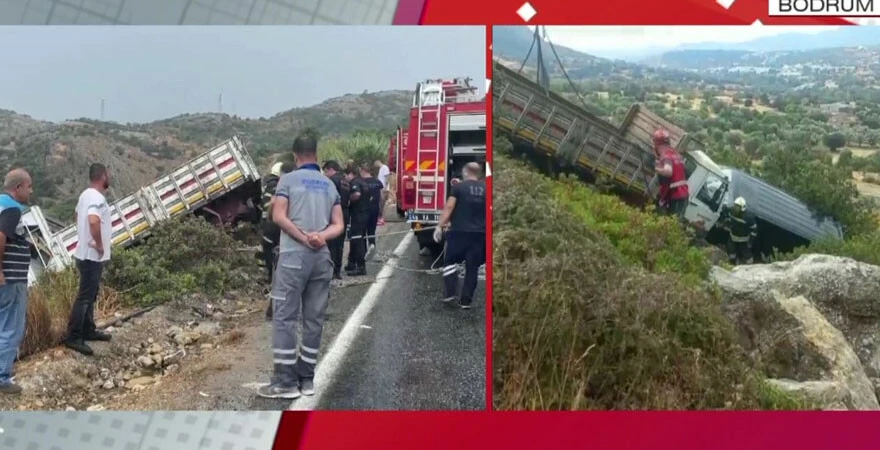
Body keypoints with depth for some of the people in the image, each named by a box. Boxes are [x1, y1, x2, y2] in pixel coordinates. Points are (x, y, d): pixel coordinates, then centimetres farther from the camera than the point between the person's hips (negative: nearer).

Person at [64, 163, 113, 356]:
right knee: (85, 296, -5)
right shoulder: (97, 198, -21)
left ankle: (88, 331, 28)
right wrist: (99, 244, -25)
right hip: (92, 256, -10)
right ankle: (73, 337, -1)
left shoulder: (87, 194, 10)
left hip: (86, 253, 10)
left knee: (90, 295, 18)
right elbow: (93, 221, -39)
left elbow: (79, 217, 26)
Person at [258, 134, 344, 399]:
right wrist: (320, 236, -10)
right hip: (322, 257, 5)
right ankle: (306, 378, 14)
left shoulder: (289, 179, 1)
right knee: (314, 319, 8)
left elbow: (278, 216, -10)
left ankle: (286, 381, -1)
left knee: (285, 318, -1)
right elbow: (338, 226, 7)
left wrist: (303, 239, -8)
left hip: (294, 256, -5)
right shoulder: (330, 185, 14)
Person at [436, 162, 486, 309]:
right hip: (480, 233, 3)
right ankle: (466, 300, 7)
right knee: (472, 267, 6)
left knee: (451, 261, 13)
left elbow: (449, 208, -8)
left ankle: (450, 292, 3)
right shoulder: (485, 188, 6)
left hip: (459, 231, -2)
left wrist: (439, 226, -4)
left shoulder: (458, 187, -4)